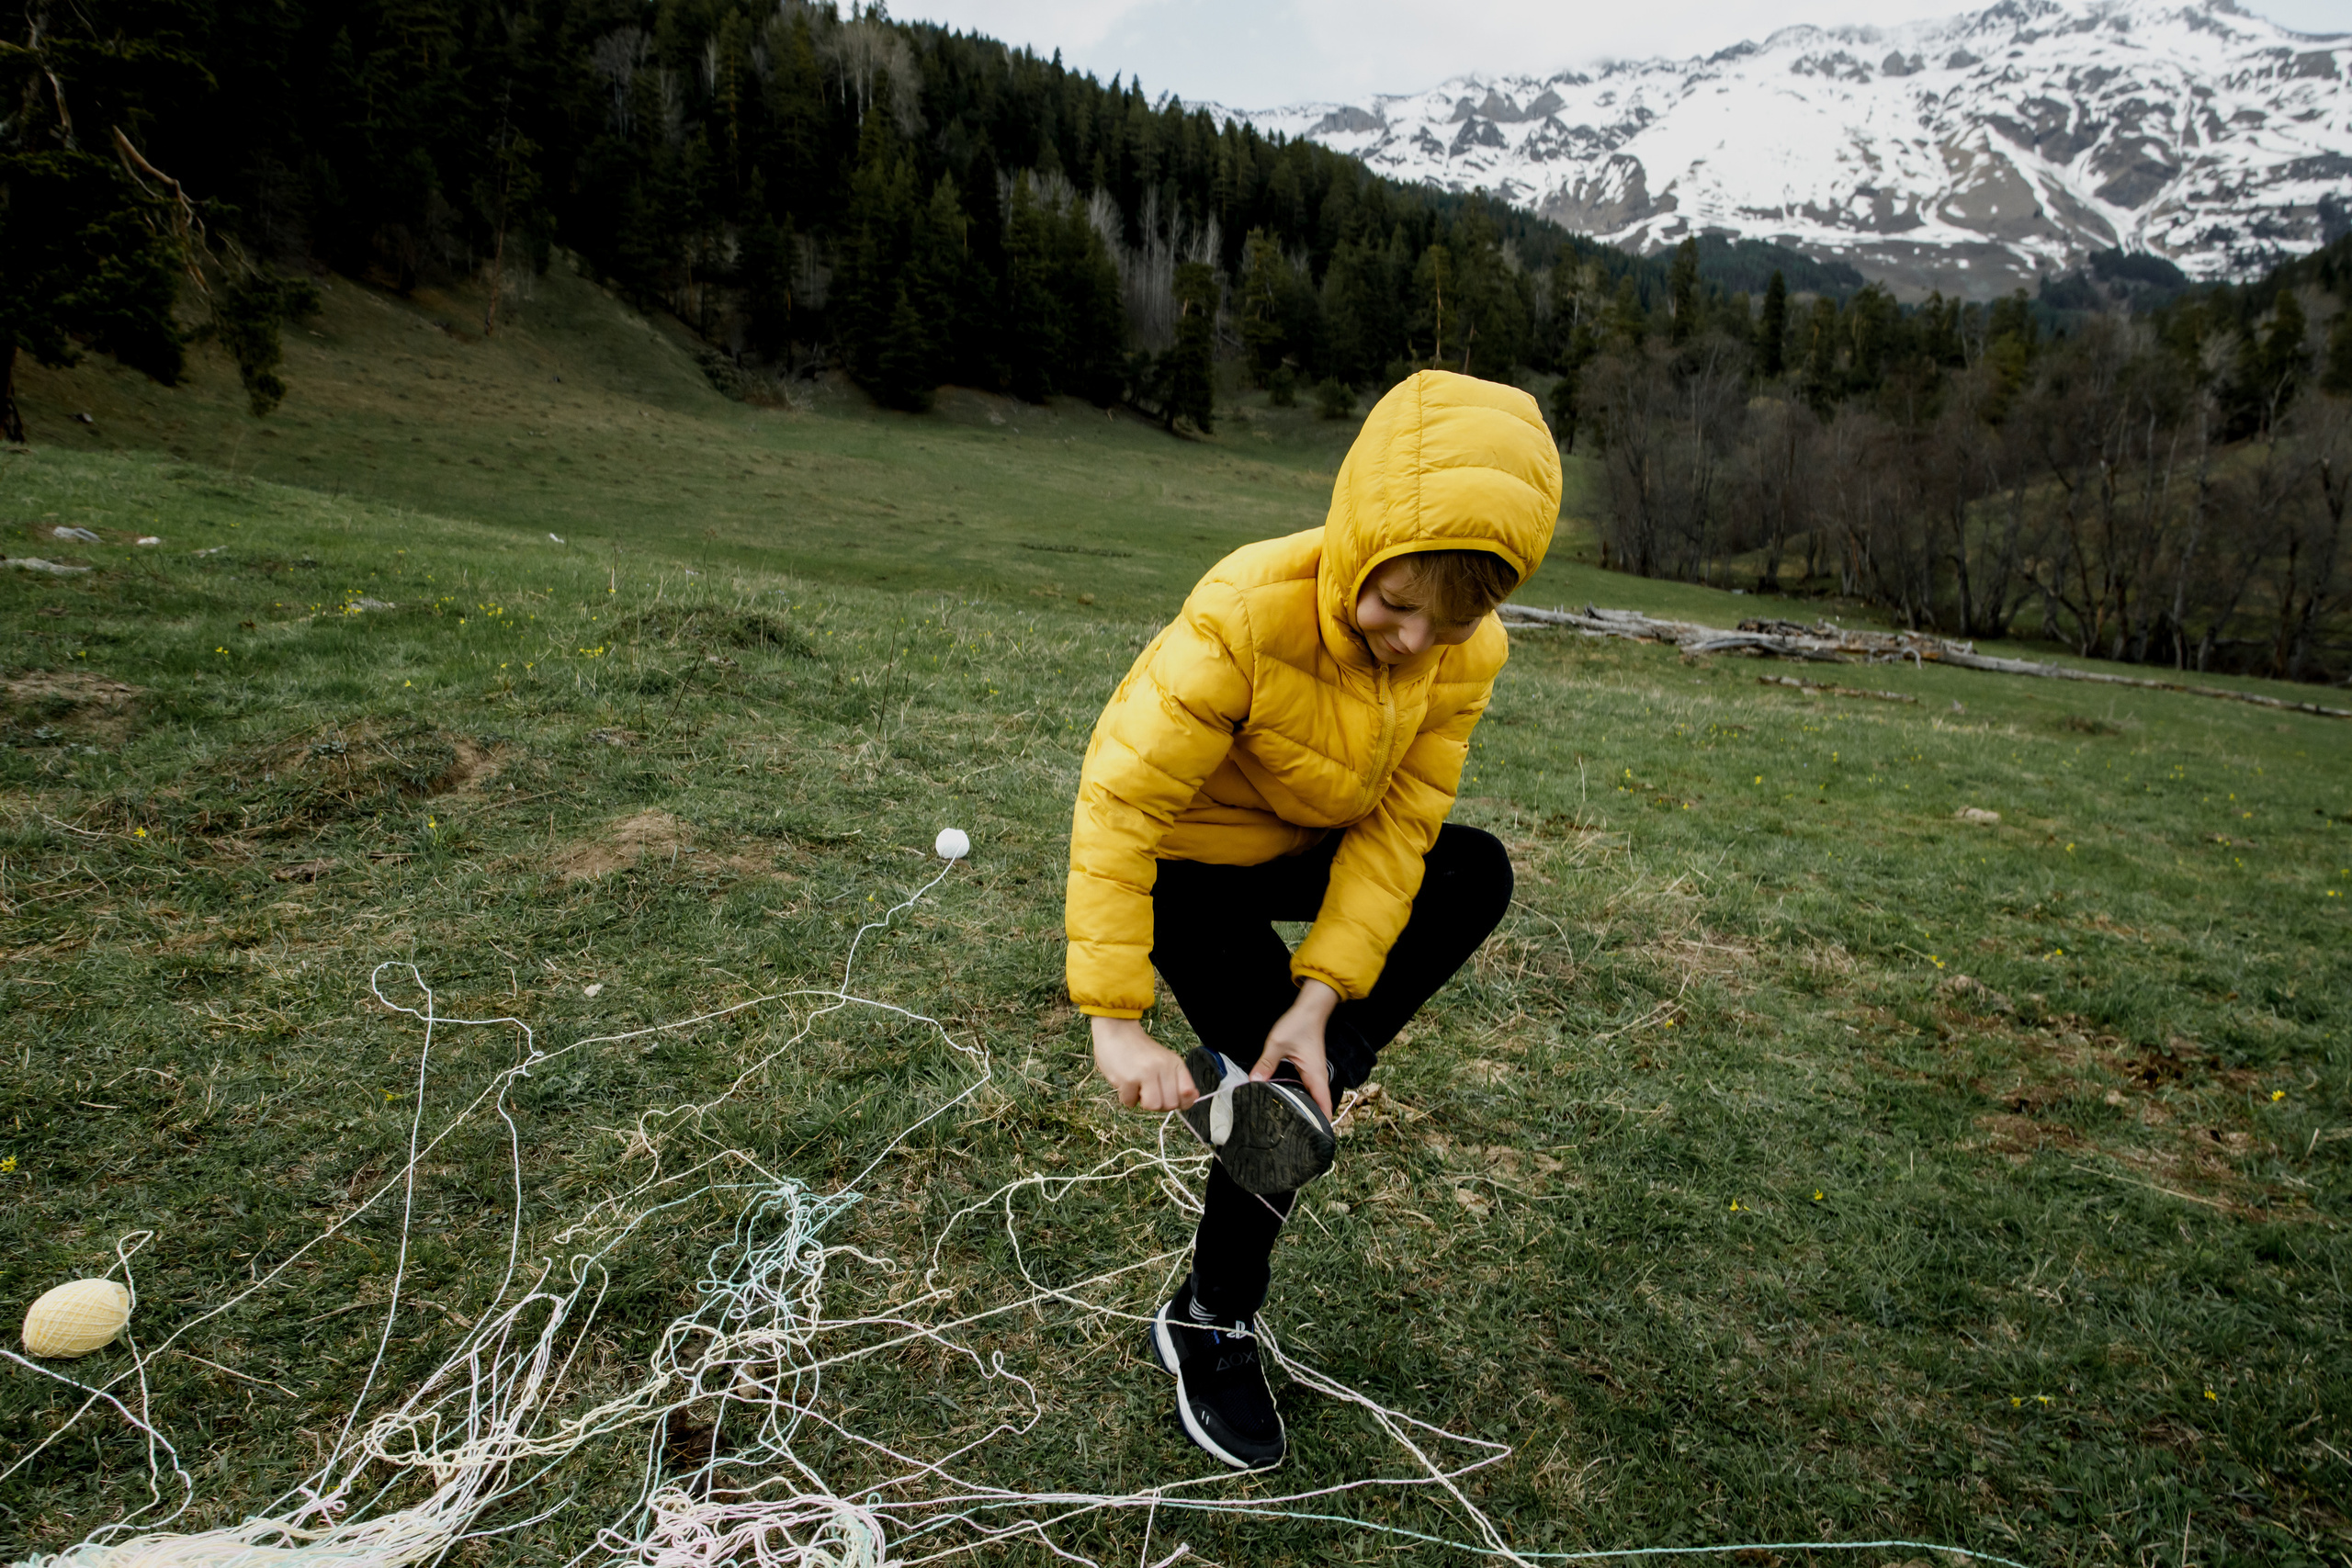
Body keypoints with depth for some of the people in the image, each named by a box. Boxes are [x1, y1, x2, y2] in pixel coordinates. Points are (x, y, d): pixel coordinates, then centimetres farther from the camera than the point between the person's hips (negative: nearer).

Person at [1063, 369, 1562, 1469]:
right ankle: (1208, 1328, 12)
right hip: (1184, 861, -5)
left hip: (1306, 850, 5)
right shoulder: (1246, 615, -35)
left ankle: (1305, 1077, -14)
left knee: (1475, 873, -16)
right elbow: (1118, 805, -34)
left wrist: (1322, 996, -26)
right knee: (1275, 1103, -11)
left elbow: (1395, 827, -16)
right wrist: (1116, 1023, -37)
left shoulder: (1471, 652, -19)